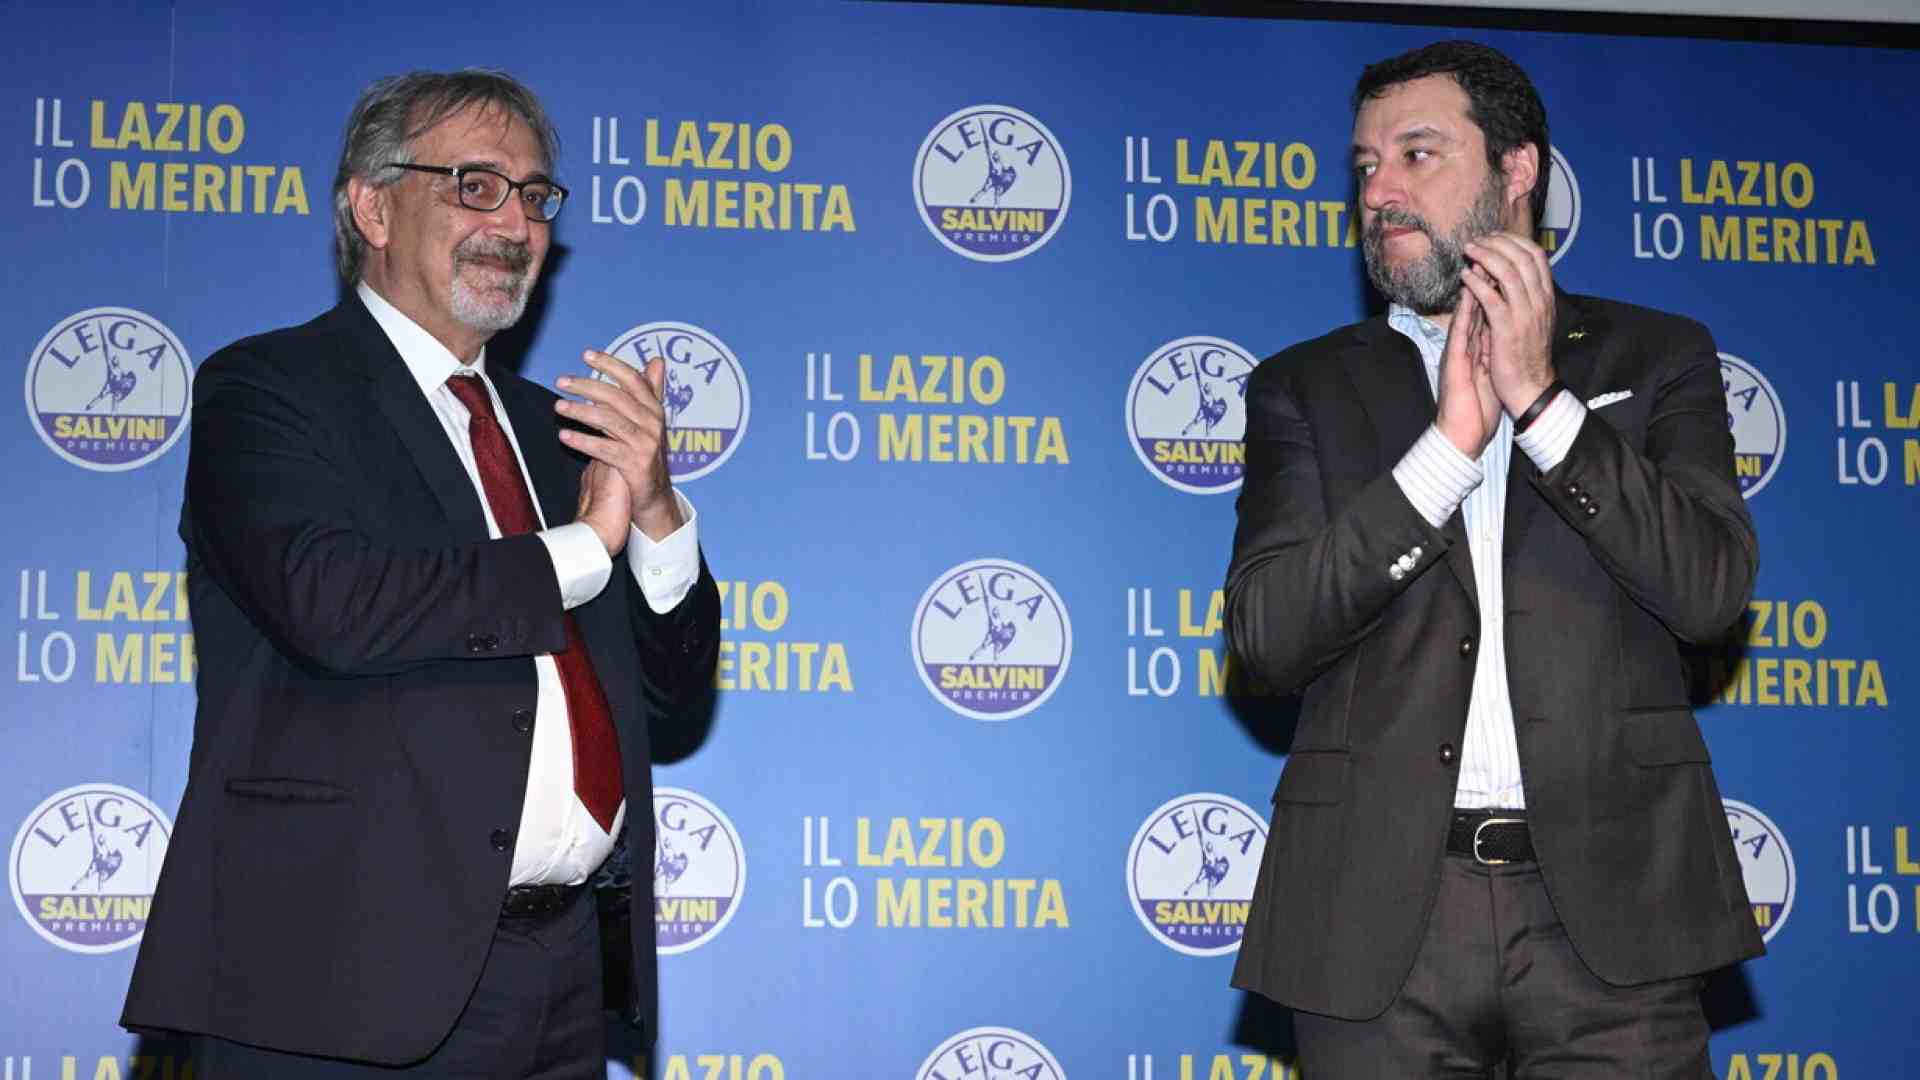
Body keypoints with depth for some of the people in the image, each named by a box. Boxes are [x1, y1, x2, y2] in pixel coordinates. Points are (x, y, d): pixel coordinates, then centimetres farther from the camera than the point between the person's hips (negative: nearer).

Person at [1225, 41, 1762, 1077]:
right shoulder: (1304, 388, 12)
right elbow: (1264, 633, -2)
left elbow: (1711, 589, -3)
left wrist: (1540, 401, -8)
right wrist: (1449, 443, -9)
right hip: (1380, 907, 1)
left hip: (1606, 902, 0)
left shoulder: (1654, 357, 11)